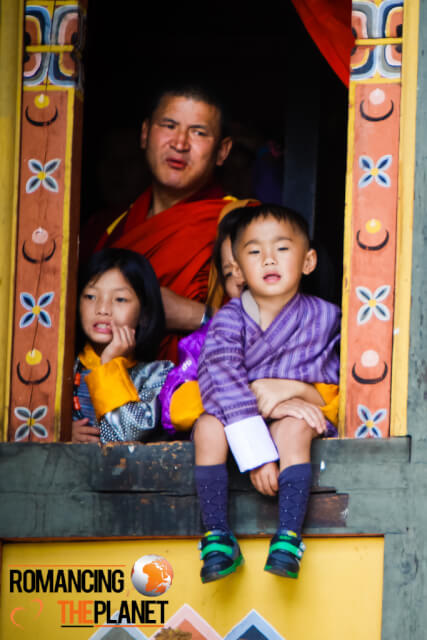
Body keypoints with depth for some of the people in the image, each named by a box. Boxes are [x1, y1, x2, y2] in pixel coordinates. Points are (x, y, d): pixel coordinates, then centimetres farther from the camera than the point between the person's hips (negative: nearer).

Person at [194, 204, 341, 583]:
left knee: (293, 426, -33)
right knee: (209, 424, -30)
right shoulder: (229, 320, -10)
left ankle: (289, 538, -36)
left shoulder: (324, 318, -4)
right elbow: (223, 378, -24)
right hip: (239, 421, 0)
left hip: (297, 418, 0)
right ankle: (217, 536, -28)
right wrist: (256, 455, -33)